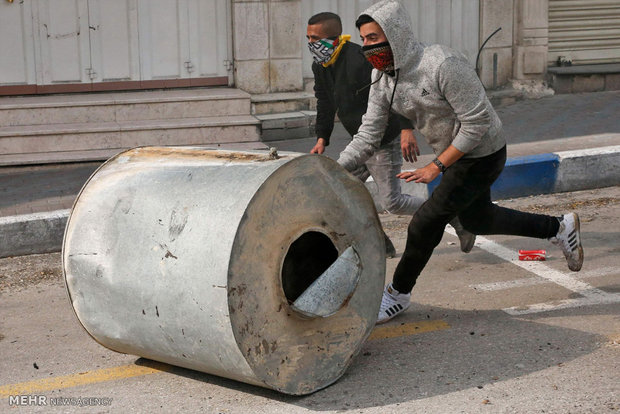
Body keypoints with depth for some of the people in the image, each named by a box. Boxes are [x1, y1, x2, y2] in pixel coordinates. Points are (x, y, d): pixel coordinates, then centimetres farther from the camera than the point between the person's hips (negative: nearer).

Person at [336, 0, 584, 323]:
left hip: (482, 155, -9)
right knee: (475, 220, 24)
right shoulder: (382, 79, -7)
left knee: (426, 222, -9)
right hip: (454, 154, 9)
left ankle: (398, 294, 12)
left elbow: (476, 122, -27)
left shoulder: (443, 64, -31)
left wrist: (436, 167, -27)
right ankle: (559, 228, 41)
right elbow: (368, 136, -5)